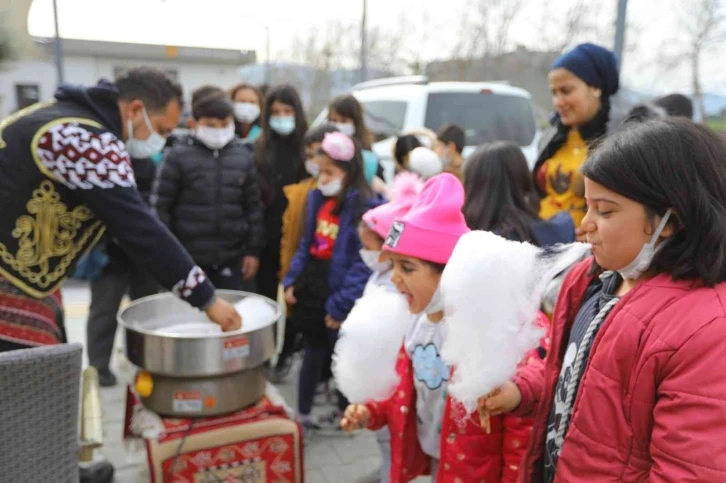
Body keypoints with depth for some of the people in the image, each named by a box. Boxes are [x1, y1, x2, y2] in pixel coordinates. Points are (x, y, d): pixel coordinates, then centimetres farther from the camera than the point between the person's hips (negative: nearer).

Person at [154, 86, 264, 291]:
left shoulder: (243, 156, 3)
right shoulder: (178, 156, -6)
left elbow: (253, 205, 7)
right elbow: (162, 206, -3)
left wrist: (253, 250, 5)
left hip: (230, 258, 2)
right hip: (188, 258, -2)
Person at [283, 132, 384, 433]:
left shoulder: (367, 207, -16)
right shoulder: (318, 198, 6)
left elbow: (364, 262, -19)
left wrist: (341, 304, -19)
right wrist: (292, 280, 4)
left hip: (339, 295, -6)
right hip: (311, 288, 6)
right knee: (314, 353, 19)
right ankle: (302, 414, 34)